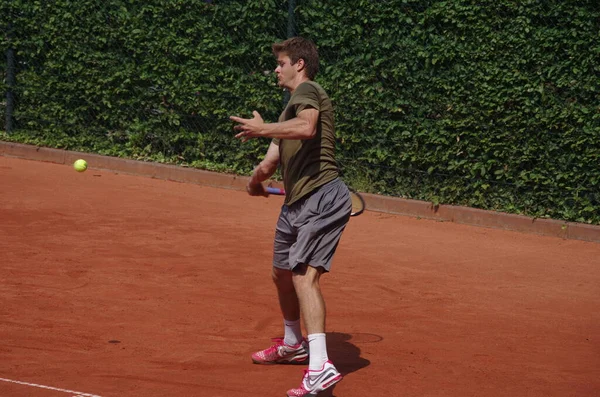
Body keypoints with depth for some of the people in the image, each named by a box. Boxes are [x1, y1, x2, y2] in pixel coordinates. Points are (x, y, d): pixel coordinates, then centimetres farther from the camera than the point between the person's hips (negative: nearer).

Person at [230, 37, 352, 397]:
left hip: (322, 197, -10)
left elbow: (306, 127, -29)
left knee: (304, 274, -22)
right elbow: (272, 160, 25)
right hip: (296, 202, 10)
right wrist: (257, 179, 5)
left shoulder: (308, 91, -5)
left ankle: (320, 367, -31)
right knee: (282, 273, 23)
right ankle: (294, 344, 46)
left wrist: (263, 129, -20)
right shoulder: (290, 109, 24)